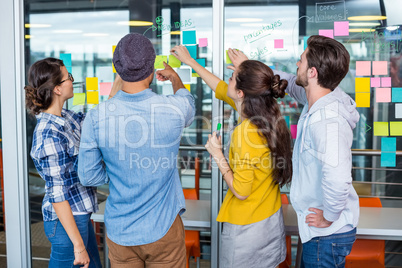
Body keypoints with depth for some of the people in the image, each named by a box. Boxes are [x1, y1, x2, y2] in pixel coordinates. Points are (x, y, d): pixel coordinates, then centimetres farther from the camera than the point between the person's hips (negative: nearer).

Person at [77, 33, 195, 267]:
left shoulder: (96, 117, -14)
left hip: (119, 232, 2)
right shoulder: (175, 109, -16)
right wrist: (175, 77, 32)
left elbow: (88, 176, -5)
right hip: (163, 230, -1)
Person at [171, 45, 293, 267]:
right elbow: (221, 90, 8)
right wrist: (189, 61, 16)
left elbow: (240, 191, -24)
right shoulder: (268, 113, -6)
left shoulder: (245, 133, -30)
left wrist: (218, 155, -15)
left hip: (246, 227, -7)